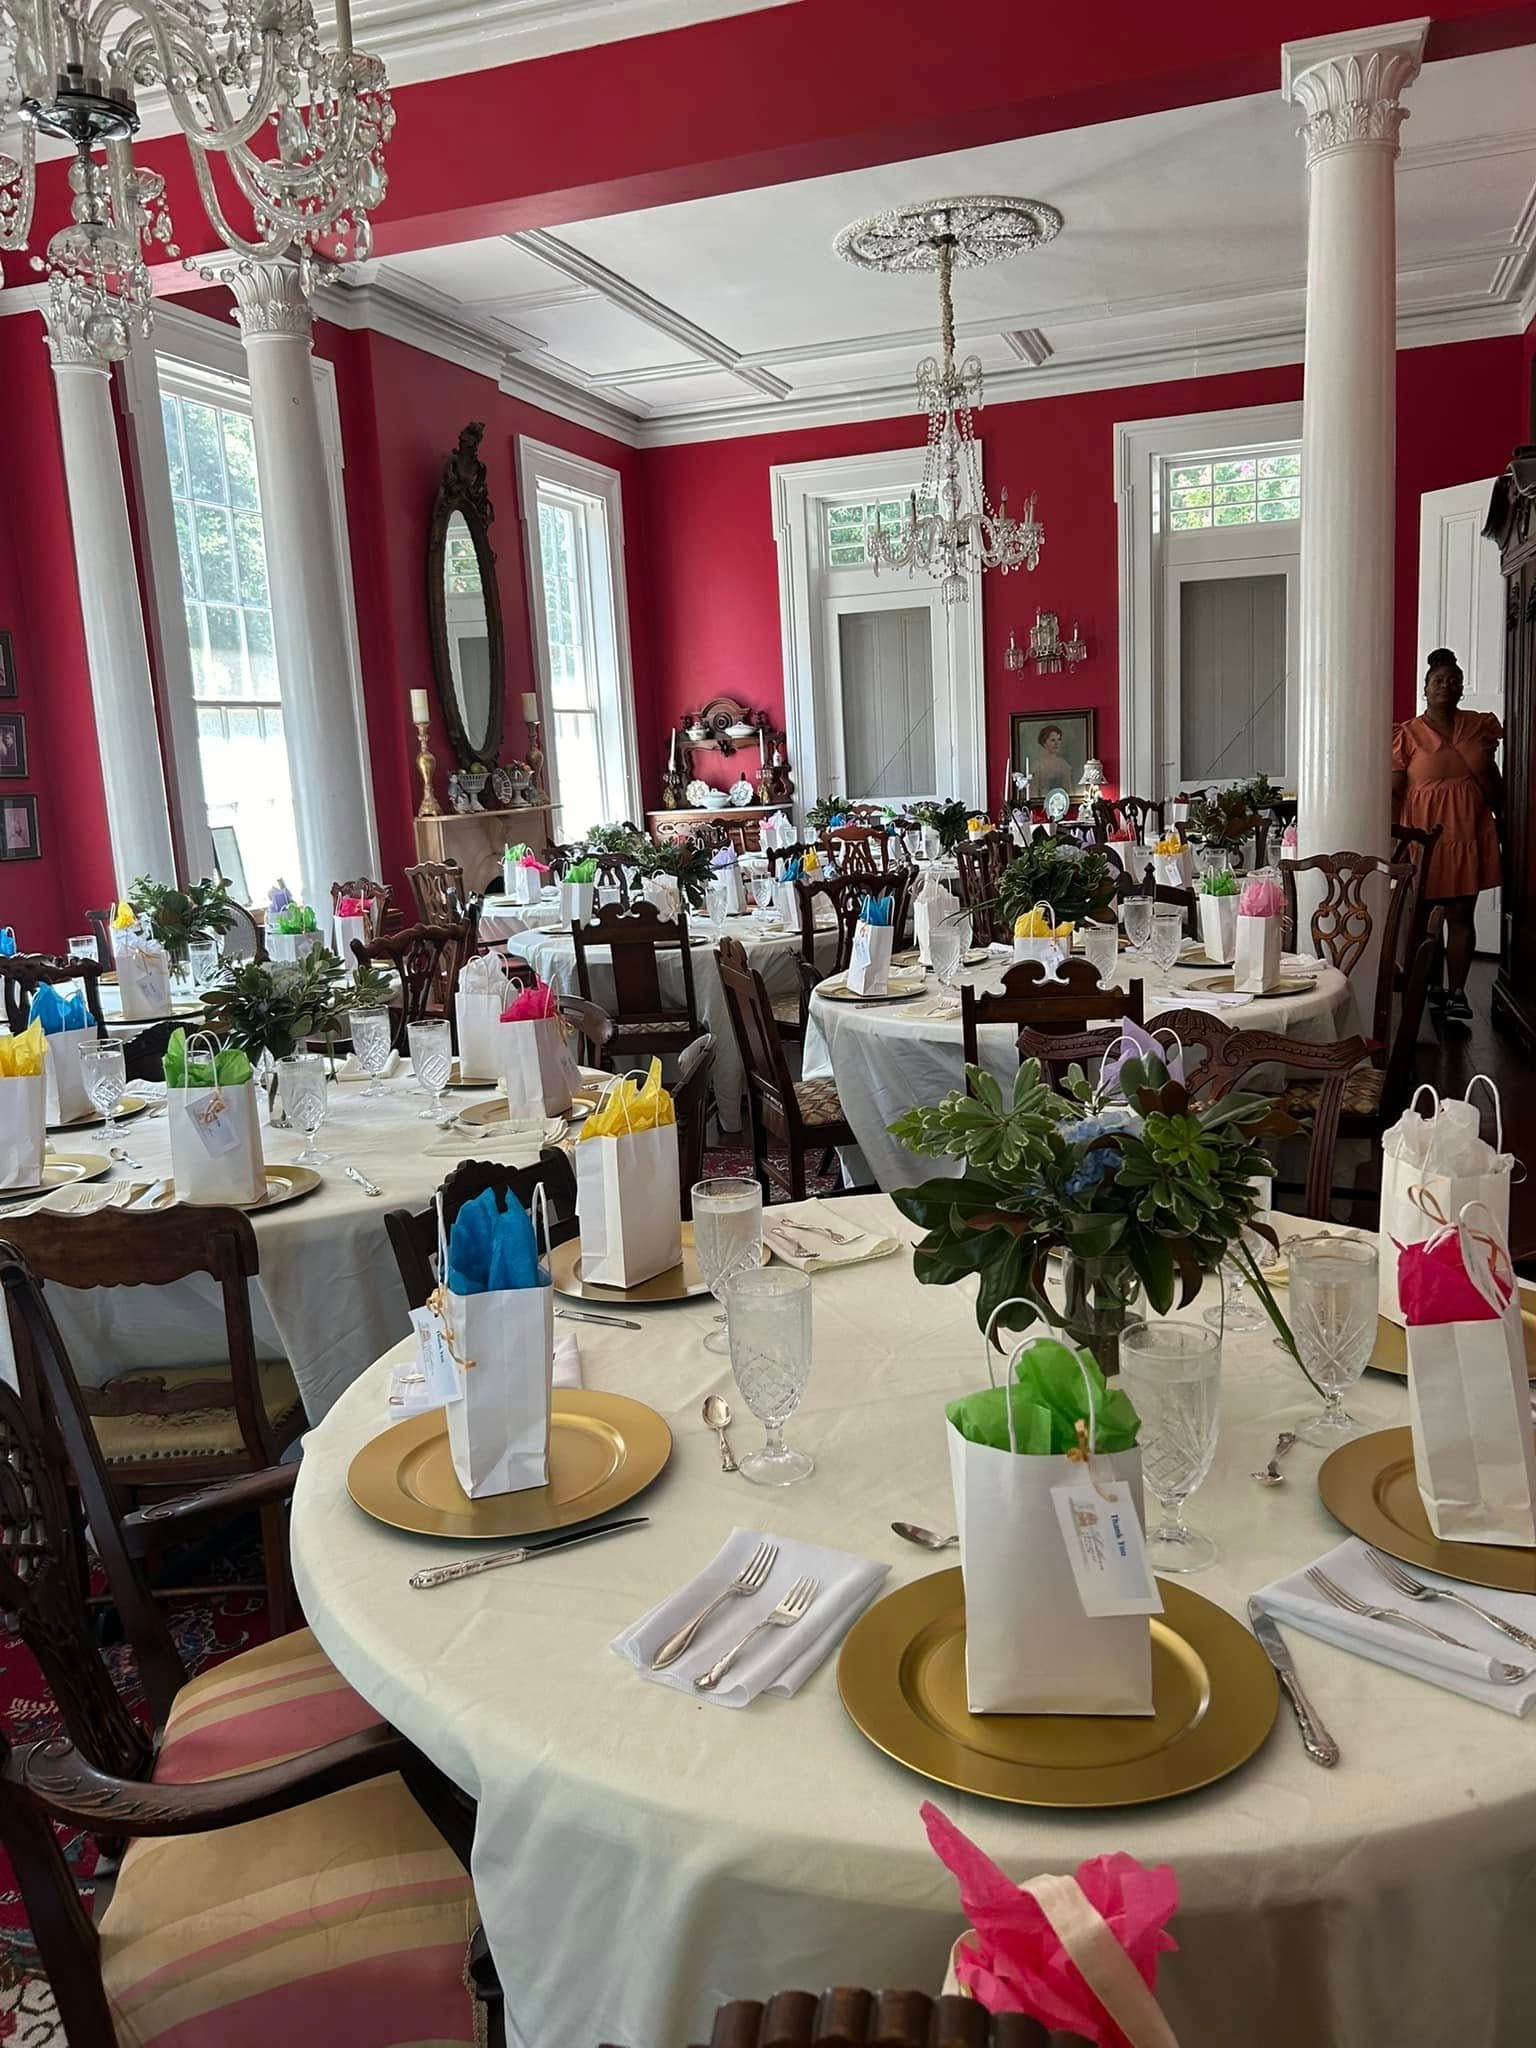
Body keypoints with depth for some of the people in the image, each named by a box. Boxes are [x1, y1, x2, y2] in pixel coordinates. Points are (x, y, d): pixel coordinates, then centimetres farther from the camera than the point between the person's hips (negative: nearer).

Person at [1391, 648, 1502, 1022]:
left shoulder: (1479, 726, 7)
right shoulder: (1408, 734, -4)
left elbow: (1493, 780, 15)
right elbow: (1394, 792, -6)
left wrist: (1504, 823, 15)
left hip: (1470, 835, 3)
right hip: (1426, 836, -3)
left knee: (1462, 915, 3)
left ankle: (1457, 992, 8)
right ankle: (1431, 987, 18)